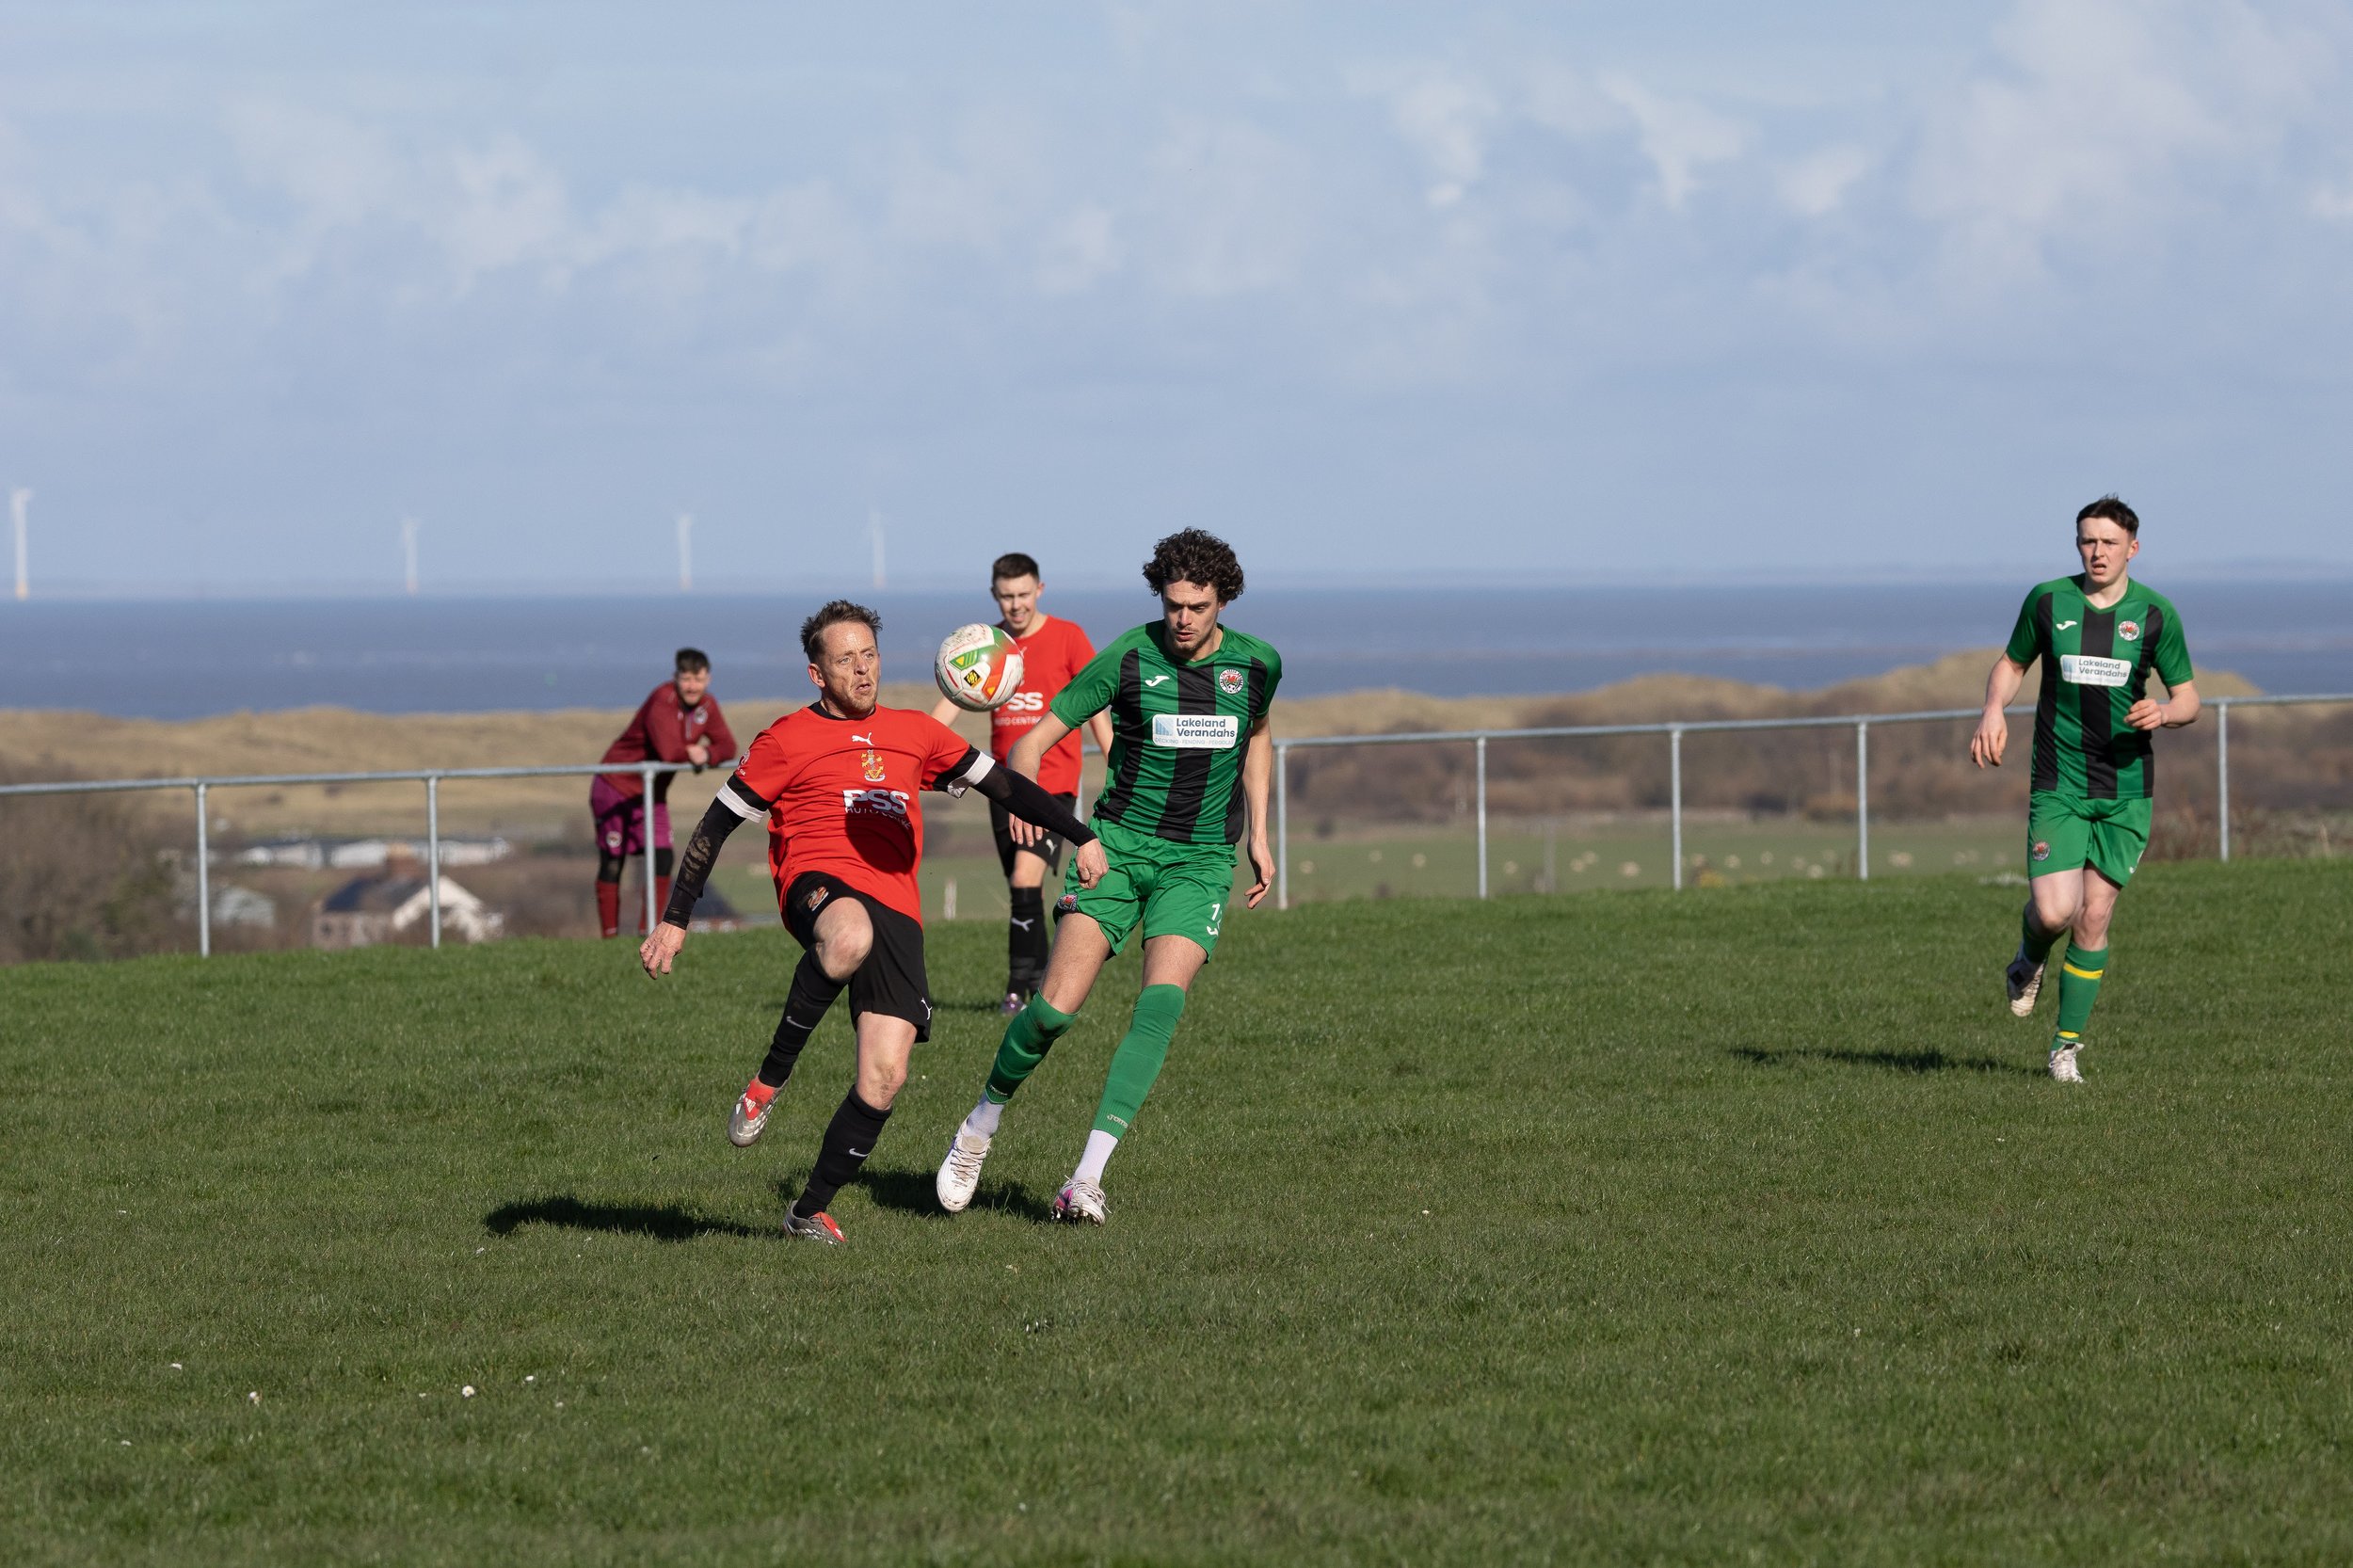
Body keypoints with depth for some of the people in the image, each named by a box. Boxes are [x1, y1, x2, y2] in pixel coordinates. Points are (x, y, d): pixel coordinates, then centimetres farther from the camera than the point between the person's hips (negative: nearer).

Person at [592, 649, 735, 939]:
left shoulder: (706, 706, -1)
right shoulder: (663, 700, -25)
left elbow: (728, 746, -5)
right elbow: (669, 751, -35)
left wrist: (707, 755, -26)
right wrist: (693, 753, -17)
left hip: (652, 793, 6)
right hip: (616, 787, -6)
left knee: (662, 859, -6)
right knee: (611, 865, 1)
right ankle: (610, 935, 9)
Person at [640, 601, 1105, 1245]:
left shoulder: (914, 733, 21)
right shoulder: (788, 740, 9)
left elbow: (1002, 783, 25)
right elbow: (716, 826, 9)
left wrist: (1080, 837, 15)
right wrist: (674, 921, 3)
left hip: (896, 912, 4)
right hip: (819, 885, -4)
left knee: (883, 1080, -9)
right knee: (851, 938, -44)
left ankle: (810, 1211, 10)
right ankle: (768, 1081, -25)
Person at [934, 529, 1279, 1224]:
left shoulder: (1257, 664, 1)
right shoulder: (1128, 658, -8)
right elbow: (1035, 740, -6)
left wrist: (1258, 836, 19)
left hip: (1201, 861, 2)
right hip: (1120, 846, -1)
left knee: (1161, 1004, -21)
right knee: (1055, 1007, -13)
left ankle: (1087, 1179, -21)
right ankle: (981, 1126, 14)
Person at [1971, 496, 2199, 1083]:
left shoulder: (2155, 614, -2)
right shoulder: (2047, 600, -1)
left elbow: (2188, 699, 4)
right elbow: (2011, 664, 13)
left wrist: (2162, 712, -19)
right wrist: (1994, 709, -7)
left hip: (2126, 789, 1)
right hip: (2058, 786, -1)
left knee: (2094, 918, 0)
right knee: (2054, 911, -15)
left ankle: (2067, 1043, 15)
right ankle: (2030, 959, 22)